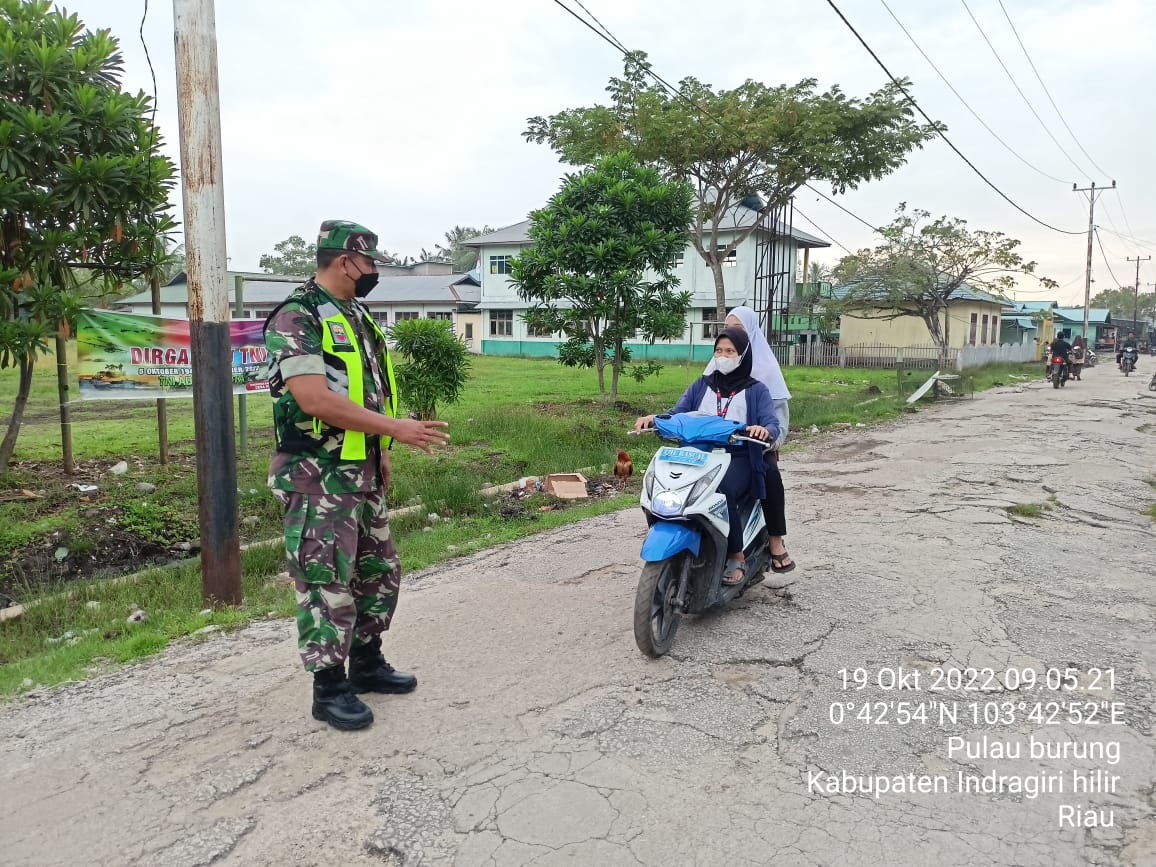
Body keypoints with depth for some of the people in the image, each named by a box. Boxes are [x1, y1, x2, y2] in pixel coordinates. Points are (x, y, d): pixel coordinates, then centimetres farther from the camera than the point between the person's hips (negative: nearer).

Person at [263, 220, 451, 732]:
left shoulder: (356, 317, 15)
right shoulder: (296, 319, -15)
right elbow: (316, 399, -26)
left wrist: (380, 453, 19)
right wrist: (395, 429, -25)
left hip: (362, 472, 9)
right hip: (318, 478, -9)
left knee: (380, 572, 17)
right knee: (328, 584, -2)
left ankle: (367, 664, 32)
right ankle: (329, 690, 12)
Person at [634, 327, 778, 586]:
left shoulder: (756, 390, 9)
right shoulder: (701, 386, 18)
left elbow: (772, 426, -4)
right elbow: (677, 414, 6)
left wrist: (765, 430, -29)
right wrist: (653, 418, -16)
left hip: (738, 459, -3)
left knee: (722, 493, -35)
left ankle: (736, 556, -15)